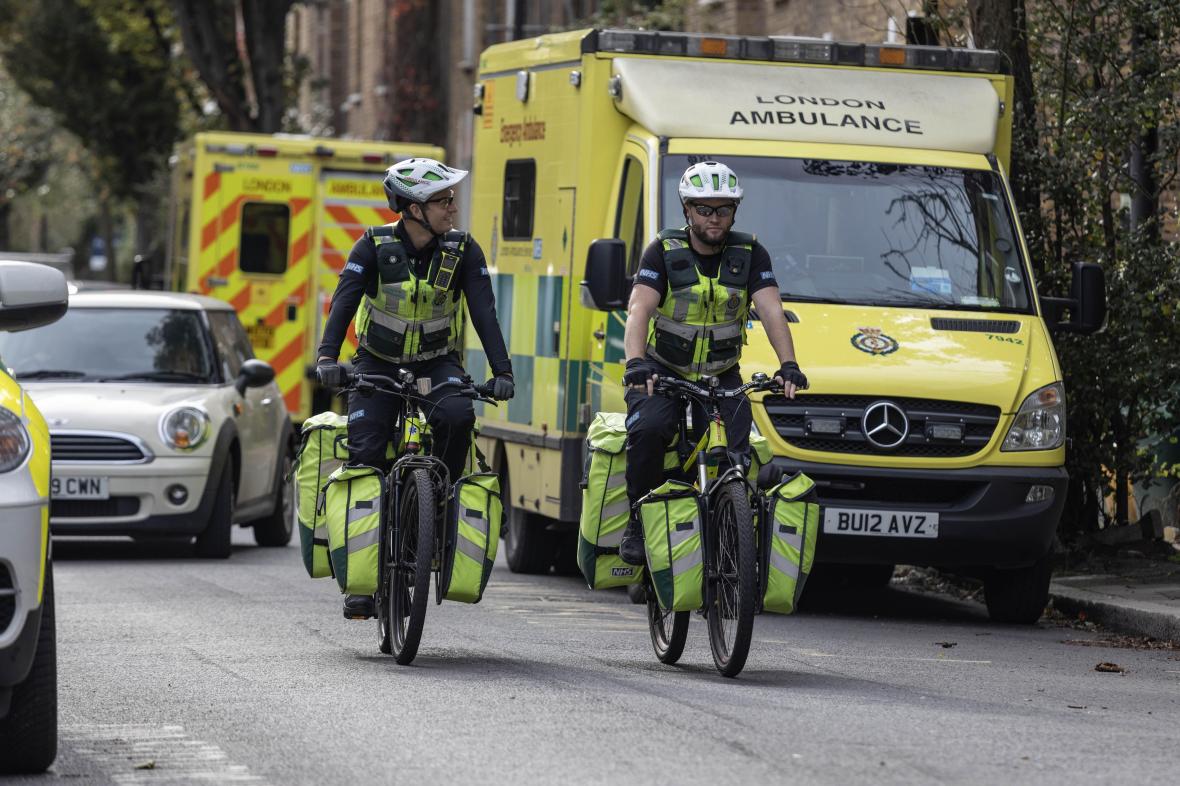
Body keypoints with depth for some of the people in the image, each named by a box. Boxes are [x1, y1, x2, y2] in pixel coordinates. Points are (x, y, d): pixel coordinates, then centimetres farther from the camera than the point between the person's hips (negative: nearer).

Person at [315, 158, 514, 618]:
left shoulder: (463, 251, -7)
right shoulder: (375, 247, -12)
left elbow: (484, 313, -14)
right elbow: (344, 302, -22)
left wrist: (502, 371, -27)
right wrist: (328, 358, -38)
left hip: (436, 364, 1)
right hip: (379, 364, -1)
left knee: (457, 415, -33)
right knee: (365, 455, -16)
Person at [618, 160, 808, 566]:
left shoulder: (749, 254, 0)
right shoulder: (664, 252, -6)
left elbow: (772, 312, -10)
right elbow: (639, 309, -18)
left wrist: (788, 365, -27)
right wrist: (636, 362, -37)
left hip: (722, 379, 2)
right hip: (662, 375, -2)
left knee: (737, 455, -19)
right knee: (647, 430, -31)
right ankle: (639, 523, -15)